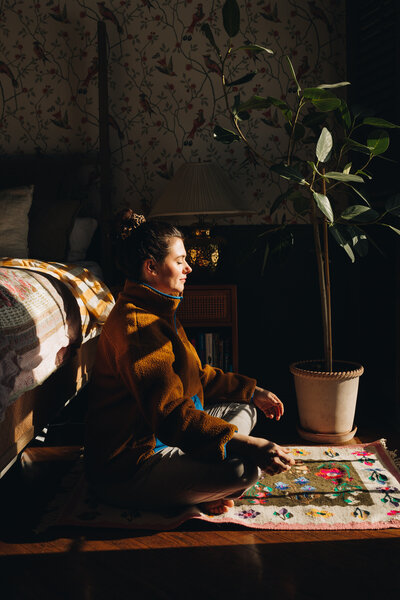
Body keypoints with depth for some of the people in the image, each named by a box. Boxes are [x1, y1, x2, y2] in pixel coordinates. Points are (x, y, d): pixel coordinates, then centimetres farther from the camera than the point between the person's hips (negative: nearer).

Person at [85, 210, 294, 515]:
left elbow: (197, 374, 22)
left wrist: (252, 392, 16)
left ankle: (201, 488, -1)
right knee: (243, 469, -27)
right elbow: (170, 414, -32)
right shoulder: (135, 324, -24)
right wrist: (249, 446, -37)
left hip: (158, 435, 11)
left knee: (242, 409, 14)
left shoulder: (160, 312, 12)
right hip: (127, 469, -11)